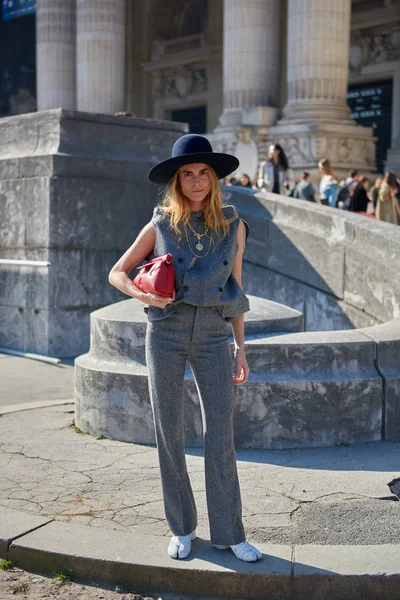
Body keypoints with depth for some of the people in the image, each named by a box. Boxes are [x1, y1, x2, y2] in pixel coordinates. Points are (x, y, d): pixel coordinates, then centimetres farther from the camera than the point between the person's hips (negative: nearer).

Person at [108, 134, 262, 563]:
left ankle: (228, 532, 10)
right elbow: (117, 273, 8)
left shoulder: (233, 226, 6)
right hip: (166, 334, 0)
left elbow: (235, 288, 10)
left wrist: (241, 349, 8)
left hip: (213, 338, 1)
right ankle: (182, 529, 18)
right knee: (169, 433, 4)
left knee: (220, 435, -2)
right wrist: (141, 294, -14)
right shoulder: (160, 225, 2)